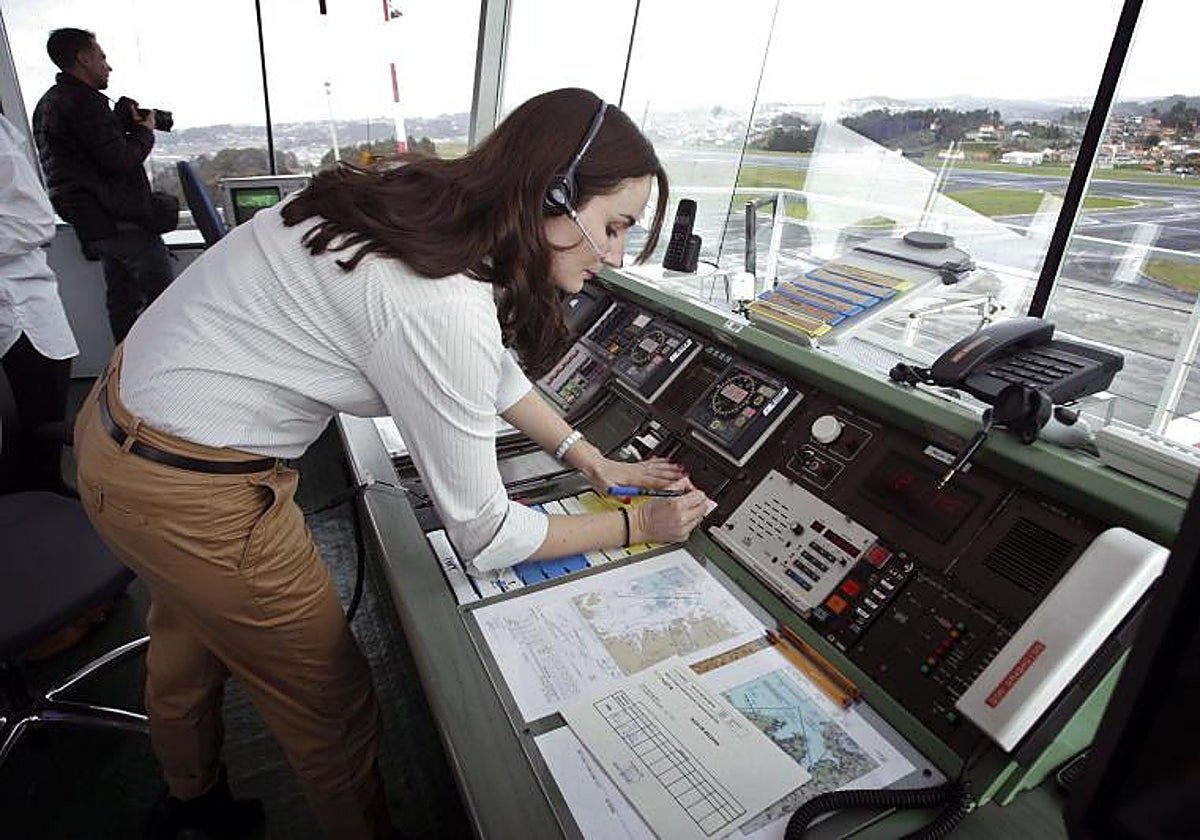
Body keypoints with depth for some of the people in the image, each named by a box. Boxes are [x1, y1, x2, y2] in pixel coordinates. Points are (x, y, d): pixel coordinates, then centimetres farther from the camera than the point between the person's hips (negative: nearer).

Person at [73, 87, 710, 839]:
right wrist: (642, 525, -10)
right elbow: (484, 536, -22)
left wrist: (591, 458, 6)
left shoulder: (430, 207, -5)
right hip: (189, 495, -10)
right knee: (334, 707, 12)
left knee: (190, 640, 34)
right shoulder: (442, 307, -32)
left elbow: (489, 364, 8)